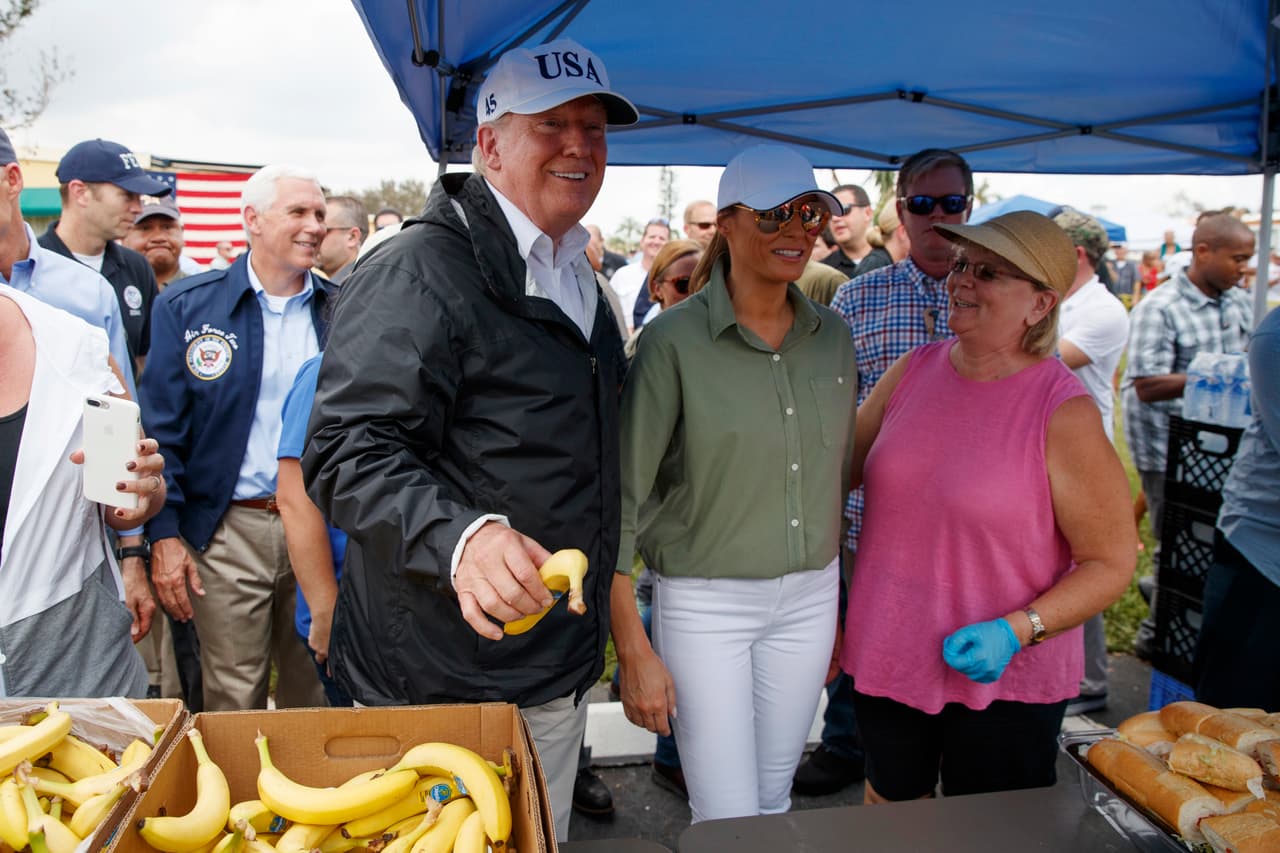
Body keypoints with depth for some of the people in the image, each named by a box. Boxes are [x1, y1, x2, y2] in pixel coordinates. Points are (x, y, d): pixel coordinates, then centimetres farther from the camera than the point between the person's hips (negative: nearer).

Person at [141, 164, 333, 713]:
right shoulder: (186, 306, -2)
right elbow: (161, 428, -2)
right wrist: (164, 534, -7)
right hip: (228, 530, -2)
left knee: (315, 698, 15)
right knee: (234, 705, 8)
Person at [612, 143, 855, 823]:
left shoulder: (833, 336, 3)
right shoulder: (675, 340, -14)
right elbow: (622, 498, -13)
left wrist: (839, 611, 13)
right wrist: (633, 651, -14)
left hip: (809, 598, 5)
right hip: (705, 604, -4)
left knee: (774, 799, 18)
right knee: (727, 822, 3)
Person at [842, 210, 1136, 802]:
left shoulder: (1063, 410, -17)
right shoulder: (914, 370, -1)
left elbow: (1111, 562, -12)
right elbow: (841, 464, 12)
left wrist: (1016, 631, -24)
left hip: (1005, 681, -4)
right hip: (886, 659, 5)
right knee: (889, 807, 24)